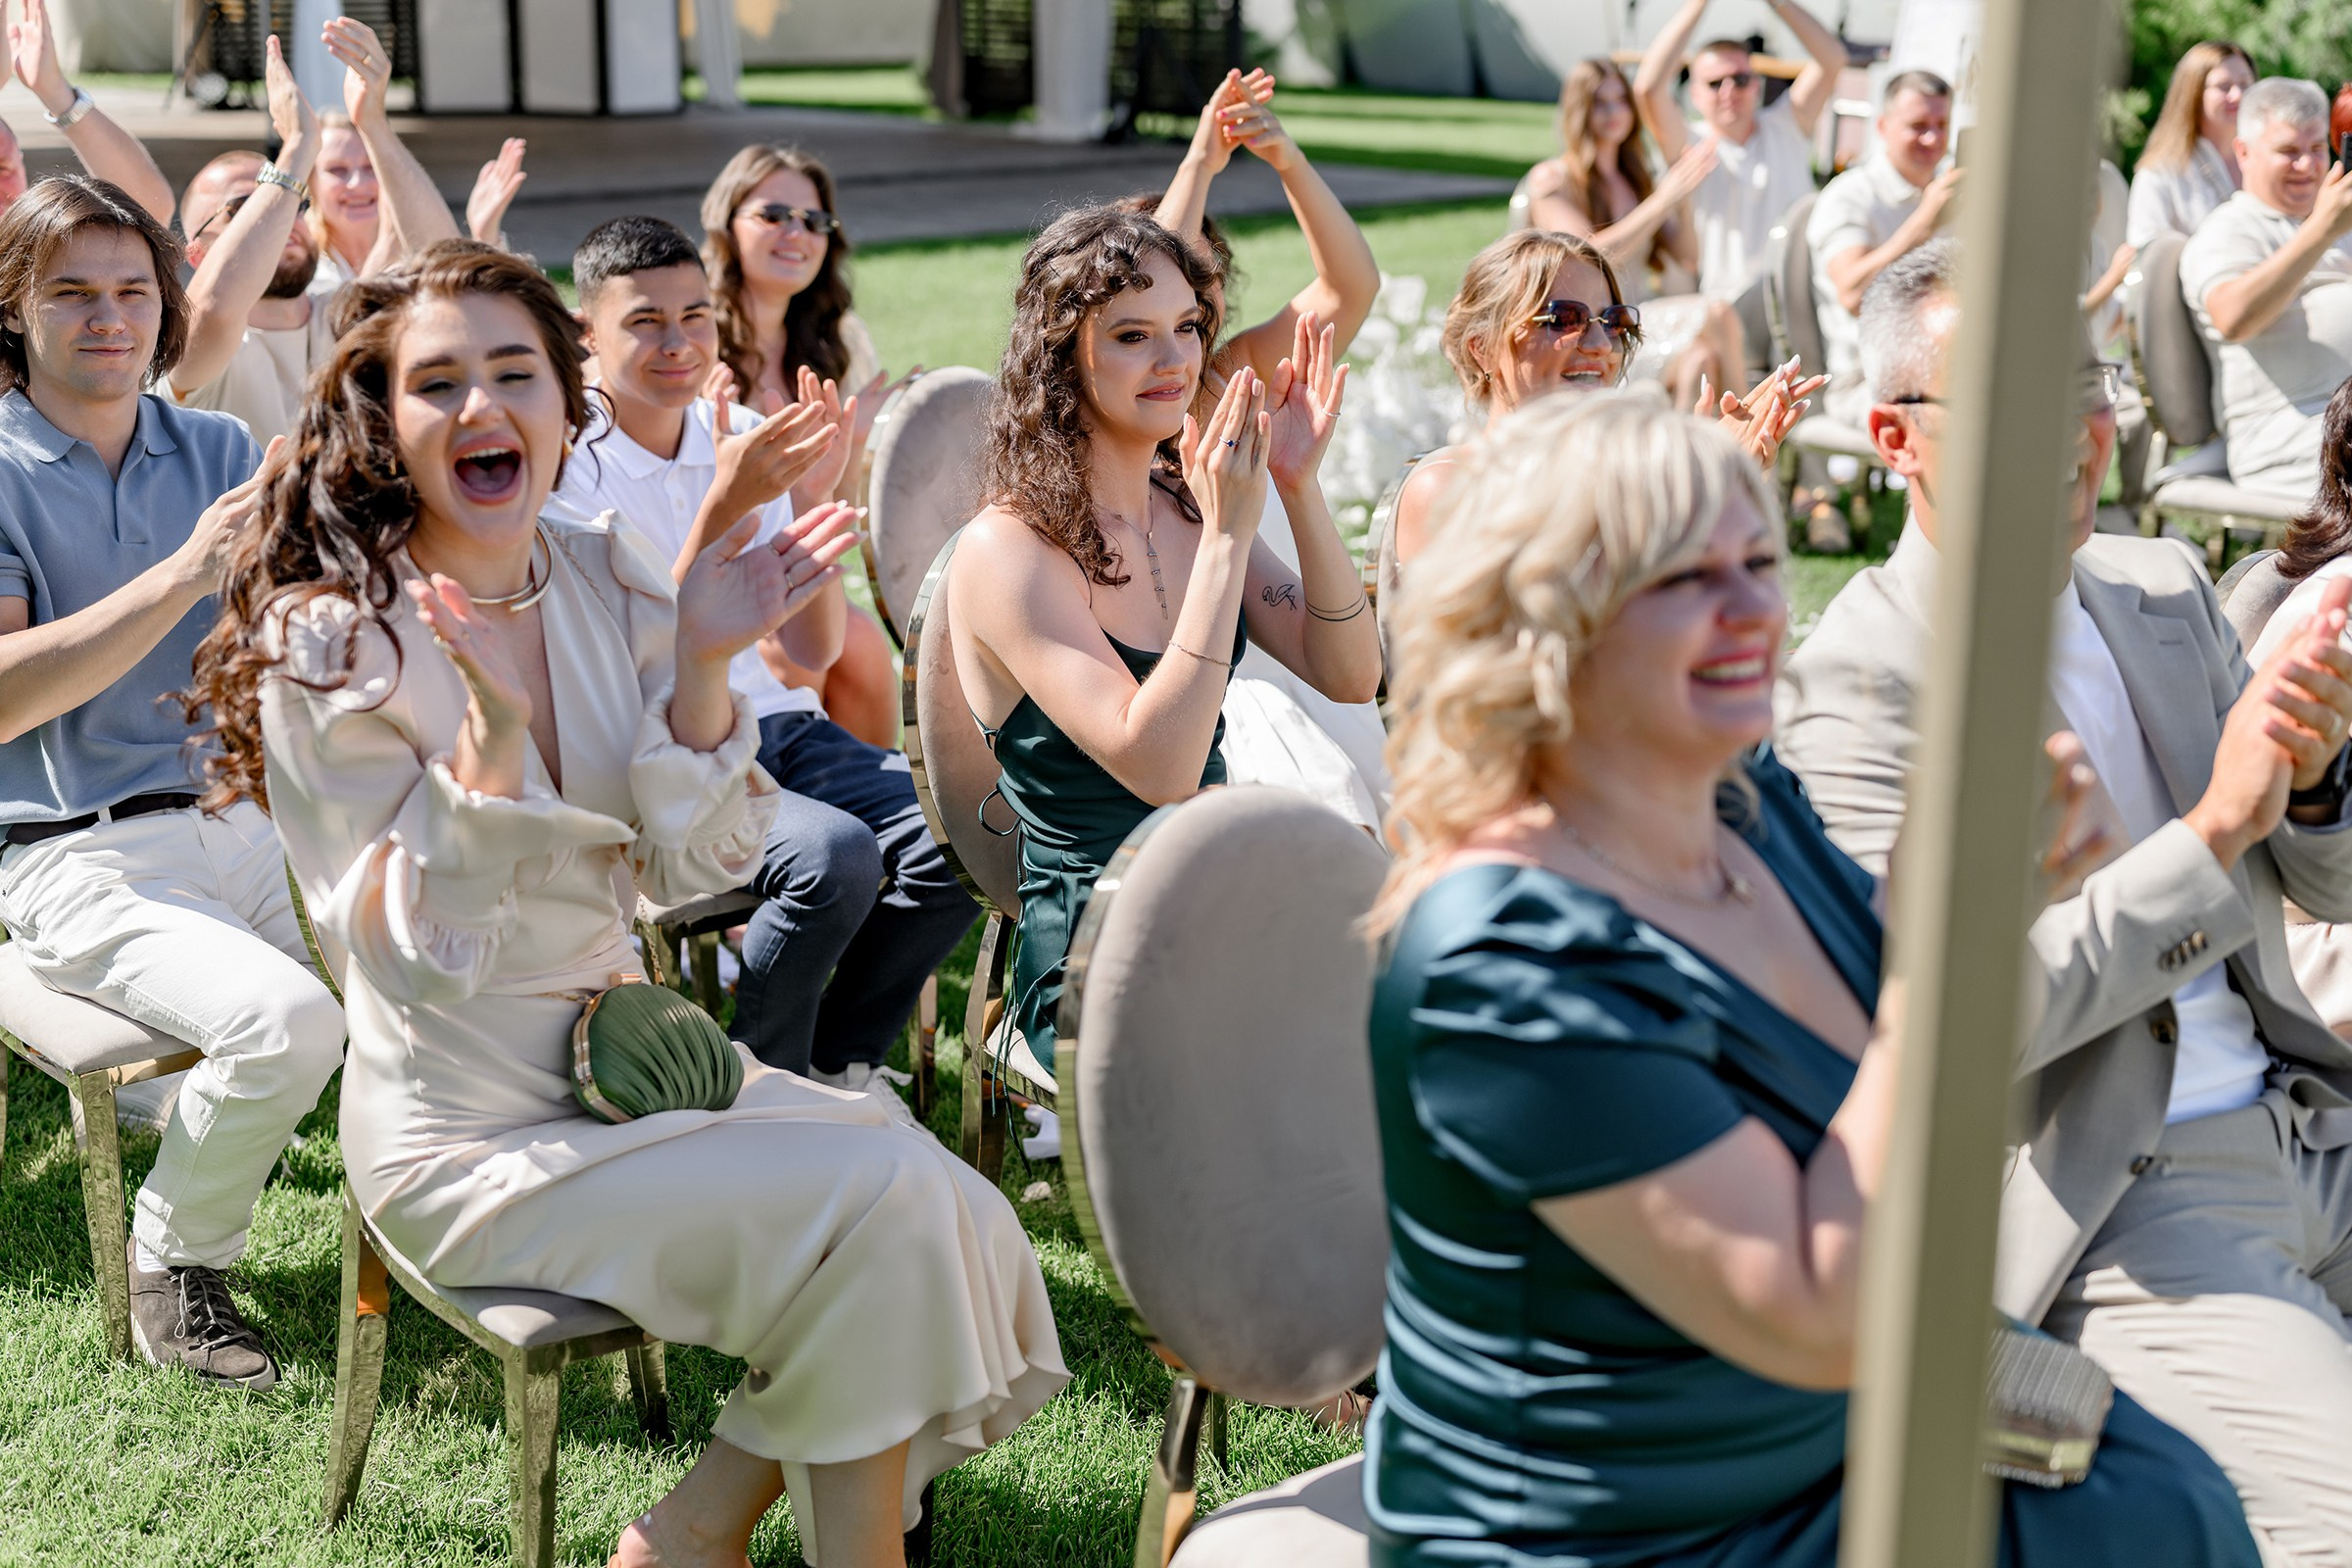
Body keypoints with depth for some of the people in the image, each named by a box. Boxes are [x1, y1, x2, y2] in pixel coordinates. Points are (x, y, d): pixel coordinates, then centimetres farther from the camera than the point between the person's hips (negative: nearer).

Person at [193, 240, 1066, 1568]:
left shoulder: (612, 579, 2)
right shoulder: (325, 644, -14)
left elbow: (690, 870, 1)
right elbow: (409, 946, -17)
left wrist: (702, 666, -13)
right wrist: (490, 736, -31)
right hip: (470, 1140, -6)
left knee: (937, 1198, -12)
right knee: (882, 1204, -19)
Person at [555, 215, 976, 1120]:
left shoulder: (749, 440, 7)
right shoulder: (569, 468, -10)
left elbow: (811, 653, 6)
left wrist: (812, 500, -9)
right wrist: (722, 507, -26)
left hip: (774, 724, 6)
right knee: (835, 855, -32)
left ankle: (834, 1062, 7)